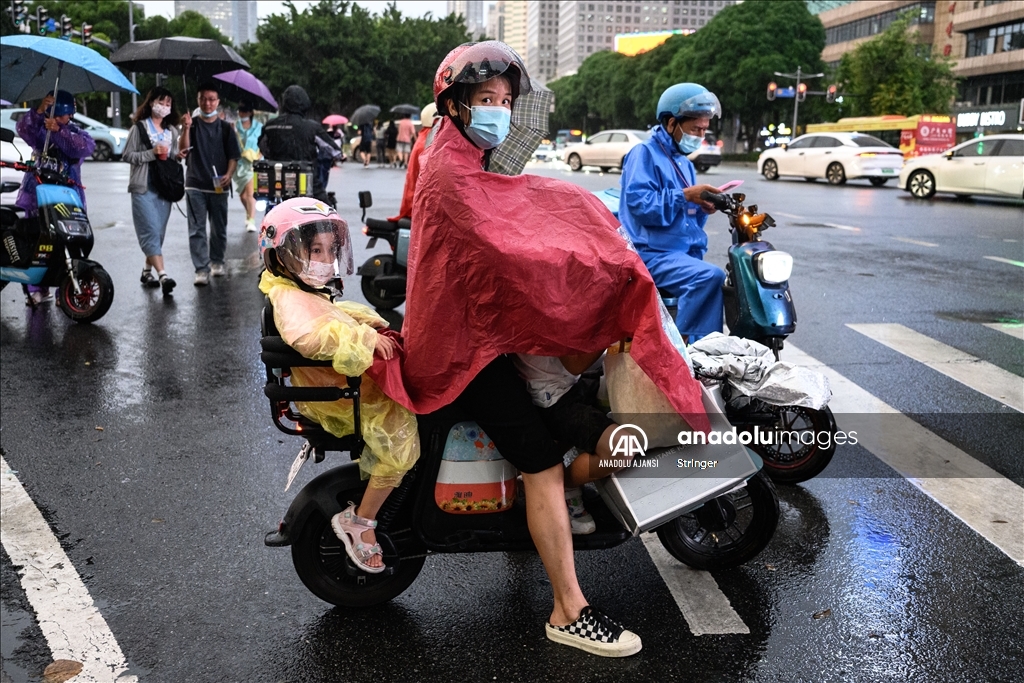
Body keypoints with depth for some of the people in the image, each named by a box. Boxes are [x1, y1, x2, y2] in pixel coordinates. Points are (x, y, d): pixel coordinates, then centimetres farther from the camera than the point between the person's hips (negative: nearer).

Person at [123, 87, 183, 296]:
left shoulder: (172, 130, 16)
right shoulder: (139, 128, 0)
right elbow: (127, 155, -4)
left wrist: (177, 156, 2)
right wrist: (151, 153, -15)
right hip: (144, 187, -5)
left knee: (159, 231, 8)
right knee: (151, 231, -12)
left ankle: (147, 271, 21)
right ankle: (162, 275, -21)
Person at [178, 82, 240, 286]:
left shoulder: (225, 128, 6)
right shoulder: (192, 125, 5)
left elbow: (233, 156, 5)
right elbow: (183, 149, -10)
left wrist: (228, 174, -13)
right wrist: (185, 129, -27)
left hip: (218, 186, 1)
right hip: (195, 186, -1)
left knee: (219, 228, 10)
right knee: (197, 229, -4)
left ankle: (217, 261, 28)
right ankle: (201, 269, -4)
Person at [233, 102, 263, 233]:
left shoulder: (258, 127, 3)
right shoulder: (234, 127, 7)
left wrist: (259, 156, -12)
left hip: (254, 163, -3)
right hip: (239, 163, 3)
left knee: (250, 193, -16)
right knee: (242, 194, 11)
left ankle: (251, 221, -20)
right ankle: (249, 215, 35)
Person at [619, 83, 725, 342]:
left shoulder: (685, 165, 22)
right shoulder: (644, 154, -3)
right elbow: (639, 203, -20)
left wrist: (702, 208, 2)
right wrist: (686, 196, -20)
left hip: (685, 253, 9)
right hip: (651, 253, -8)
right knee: (711, 276, -30)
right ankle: (684, 343, -21)